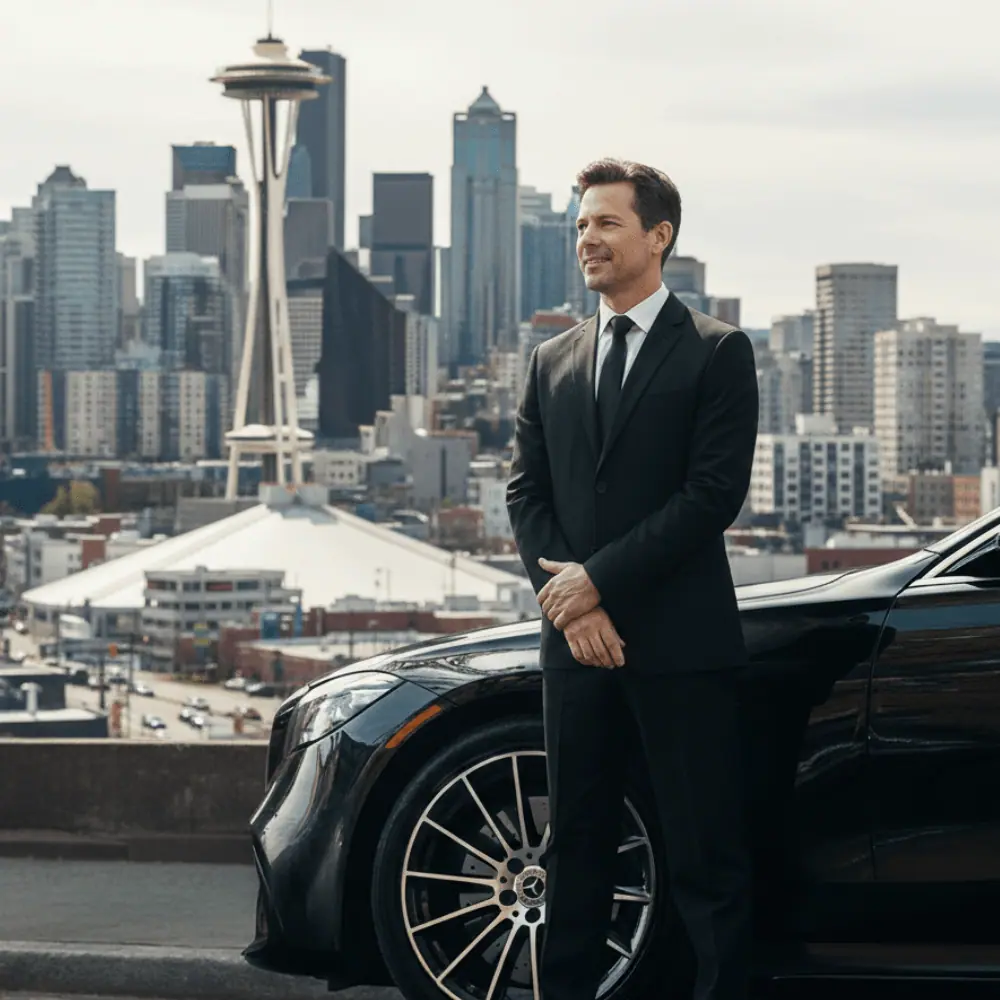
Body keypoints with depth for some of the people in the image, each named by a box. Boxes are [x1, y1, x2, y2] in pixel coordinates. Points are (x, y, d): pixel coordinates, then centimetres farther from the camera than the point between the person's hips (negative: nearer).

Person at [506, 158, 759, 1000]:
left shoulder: (717, 352, -1)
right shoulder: (553, 362, 16)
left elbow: (716, 491, -9)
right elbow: (525, 493, 11)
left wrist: (600, 578, -11)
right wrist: (568, 600, -5)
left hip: (683, 644, -5)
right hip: (578, 643, 5)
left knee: (707, 856, -4)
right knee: (576, 844, 9)